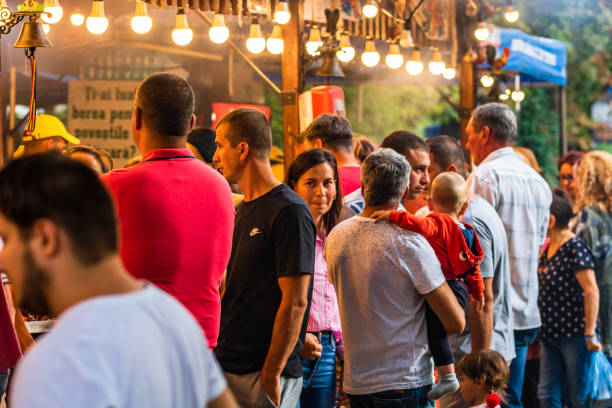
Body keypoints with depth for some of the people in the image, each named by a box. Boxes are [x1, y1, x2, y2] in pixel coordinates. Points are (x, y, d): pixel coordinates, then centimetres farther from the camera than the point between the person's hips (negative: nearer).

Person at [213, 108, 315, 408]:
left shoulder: (289, 212, -12)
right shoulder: (240, 212, 16)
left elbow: (296, 301, -17)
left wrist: (271, 375, -18)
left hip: (261, 374, -8)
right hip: (226, 366, 8)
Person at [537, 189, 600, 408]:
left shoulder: (575, 247, -14)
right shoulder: (548, 249, 11)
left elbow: (591, 292, -18)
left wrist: (590, 333, -20)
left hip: (574, 335, -8)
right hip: (551, 334, 8)